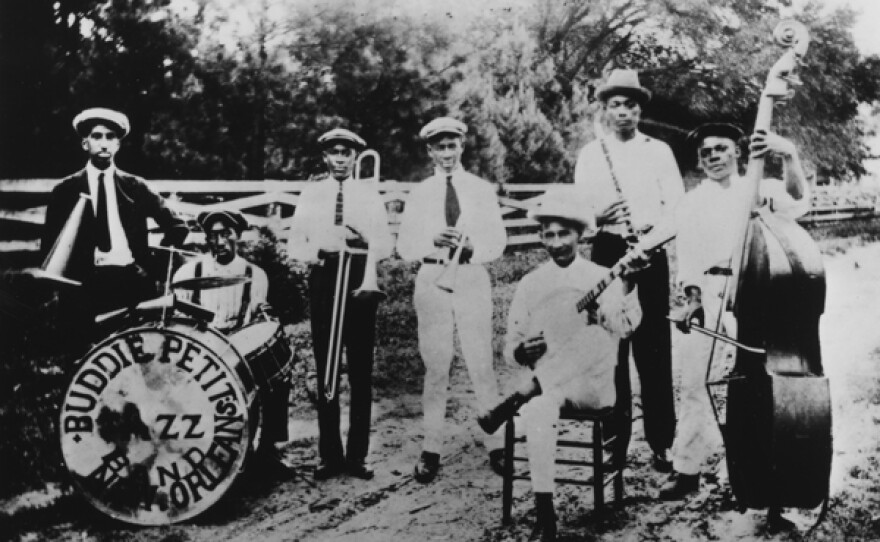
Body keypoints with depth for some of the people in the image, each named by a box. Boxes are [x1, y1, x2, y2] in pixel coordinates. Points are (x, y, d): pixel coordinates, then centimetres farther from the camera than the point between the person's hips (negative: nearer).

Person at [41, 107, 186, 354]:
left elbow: (177, 226, 13)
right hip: (85, 283, 0)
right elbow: (49, 243, 9)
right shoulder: (65, 191, 11)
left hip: (132, 279, 1)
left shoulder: (135, 187, 13)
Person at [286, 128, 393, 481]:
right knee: (325, 373, 2)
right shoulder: (310, 195, 9)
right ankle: (330, 456, 9)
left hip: (360, 281, 0)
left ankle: (357, 455, 8)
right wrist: (320, 250, -14)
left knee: (361, 373, 0)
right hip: (323, 281, 1)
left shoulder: (369, 195, 8)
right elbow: (294, 246, 6)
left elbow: (386, 246, 2)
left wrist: (362, 241, -18)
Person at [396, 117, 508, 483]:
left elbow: (498, 241, 4)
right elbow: (405, 245, 5)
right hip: (432, 279, 1)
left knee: (482, 366, -1)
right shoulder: (419, 194, 9)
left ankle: (496, 447, 6)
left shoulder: (483, 190, 8)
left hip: (473, 279, -1)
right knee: (435, 368, 4)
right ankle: (431, 450, 11)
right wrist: (432, 241, -15)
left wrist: (471, 247, -16)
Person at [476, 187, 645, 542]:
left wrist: (626, 283, -28)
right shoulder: (530, 283, 13)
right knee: (537, 412, -36)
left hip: (594, 388, -1)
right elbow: (510, 346, 14)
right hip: (542, 387, 1)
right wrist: (521, 351, -9)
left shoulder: (603, 278, 6)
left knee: (594, 334, -34)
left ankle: (514, 401, -29)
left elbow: (624, 327, -13)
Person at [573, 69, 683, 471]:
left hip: (650, 253, 0)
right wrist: (597, 216, -13)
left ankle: (661, 442, 5)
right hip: (607, 253, 1)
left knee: (654, 350, -3)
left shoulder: (659, 151, 10)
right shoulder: (589, 154, 11)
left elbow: (677, 207, 3)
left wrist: (652, 230, -15)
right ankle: (614, 442, 9)